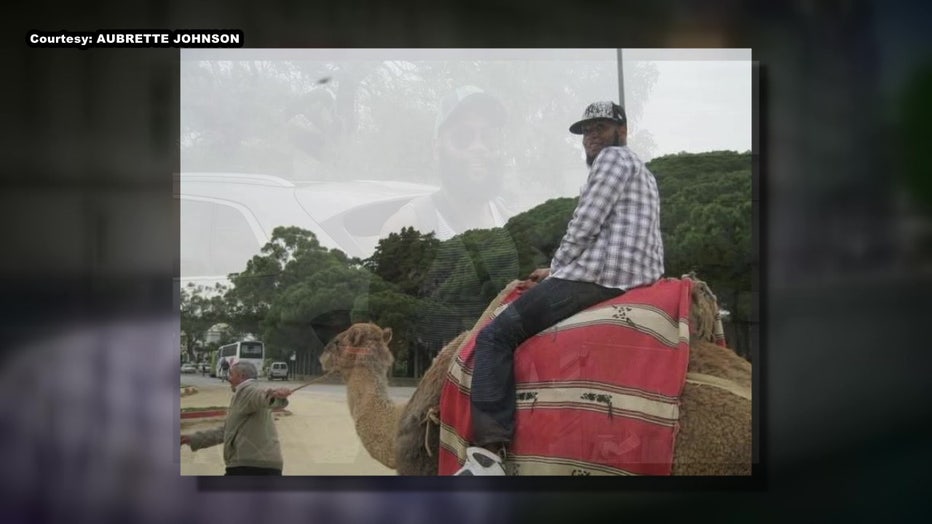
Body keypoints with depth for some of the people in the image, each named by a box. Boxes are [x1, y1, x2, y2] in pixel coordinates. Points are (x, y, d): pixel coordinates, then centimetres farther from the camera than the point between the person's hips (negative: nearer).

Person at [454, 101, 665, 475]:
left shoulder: (613, 157, 0)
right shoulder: (642, 172, 30)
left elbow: (584, 225, -9)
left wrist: (555, 270, 3)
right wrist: (561, 272, 21)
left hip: (596, 277, -11)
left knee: (495, 336, -13)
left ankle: (488, 453, -26)